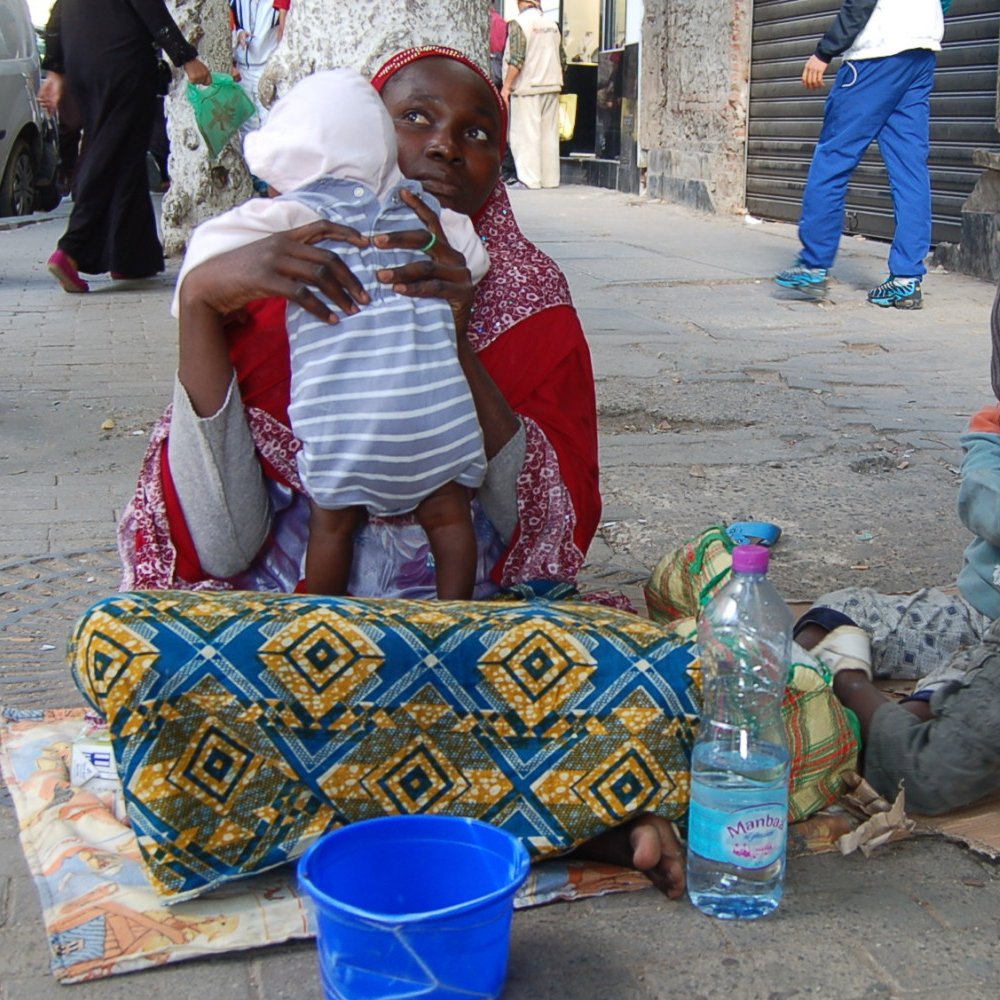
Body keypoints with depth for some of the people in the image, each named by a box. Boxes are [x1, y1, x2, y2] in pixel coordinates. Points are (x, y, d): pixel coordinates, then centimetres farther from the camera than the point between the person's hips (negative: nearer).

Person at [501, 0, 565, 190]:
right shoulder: (552, 24, 11)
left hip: (527, 88, -6)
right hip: (551, 87, 6)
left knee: (526, 134, -4)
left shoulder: (518, 23, -8)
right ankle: (550, 178, 12)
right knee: (549, 135, 10)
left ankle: (530, 179, -8)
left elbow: (516, 60, -17)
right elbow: (562, 60, 15)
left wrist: (506, 87, -14)